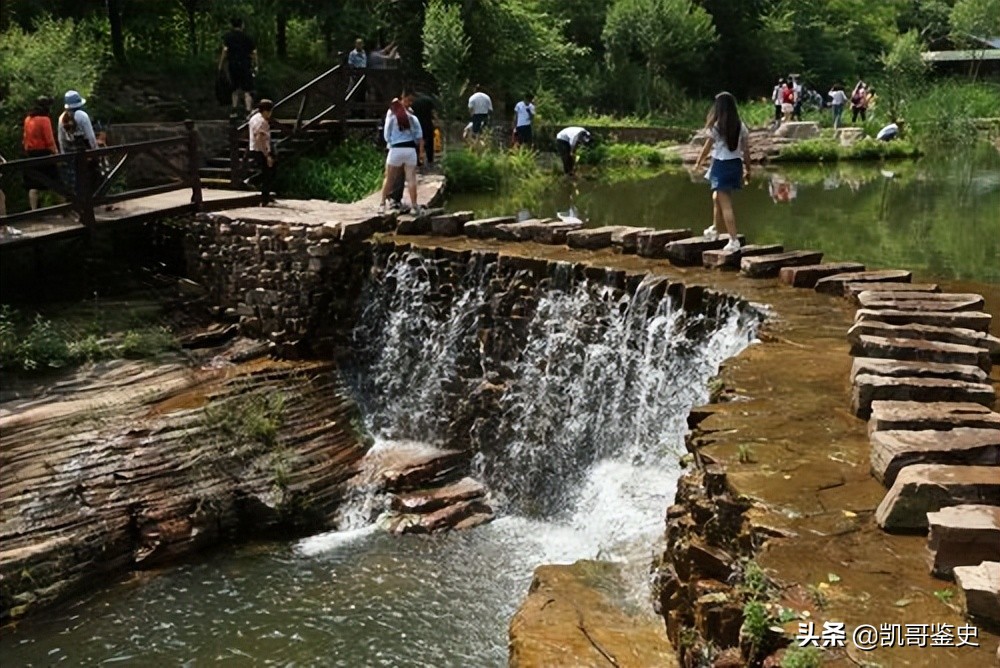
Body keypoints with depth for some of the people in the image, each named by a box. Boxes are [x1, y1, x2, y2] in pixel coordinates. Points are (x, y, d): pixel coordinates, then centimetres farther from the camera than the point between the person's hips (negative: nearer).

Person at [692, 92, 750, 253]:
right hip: (736, 164, 6)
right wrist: (748, 169, 11)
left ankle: (734, 240, -10)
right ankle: (715, 228, 40)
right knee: (717, 197, 26)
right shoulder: (740, 126, 1)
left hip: (721, 165, -6)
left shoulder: (716, 126, -11)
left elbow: (707, 147, -3)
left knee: (725, 204, -5)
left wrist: (698, 163, 12)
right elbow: (745, 149, 3)